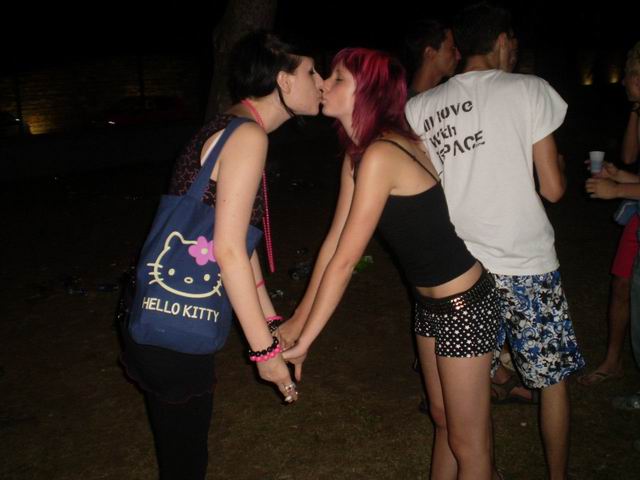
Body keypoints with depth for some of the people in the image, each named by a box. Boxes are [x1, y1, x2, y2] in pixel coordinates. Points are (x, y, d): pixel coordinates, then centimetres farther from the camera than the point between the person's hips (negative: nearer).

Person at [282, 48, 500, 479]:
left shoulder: (380, 155, -25)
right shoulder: (357, 155, 3)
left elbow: (345, 261, -24)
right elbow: (333, 243, 4)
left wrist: (304, 340, -16)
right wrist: (297, 321, 4)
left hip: (465, 304, -9)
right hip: (433, 302, 9)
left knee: (468, 444, 7)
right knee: (442, 419, 24)